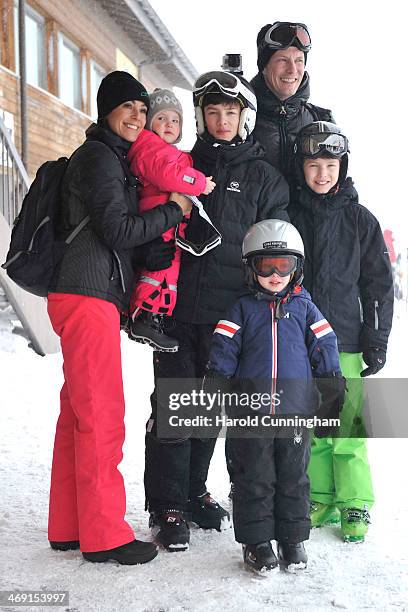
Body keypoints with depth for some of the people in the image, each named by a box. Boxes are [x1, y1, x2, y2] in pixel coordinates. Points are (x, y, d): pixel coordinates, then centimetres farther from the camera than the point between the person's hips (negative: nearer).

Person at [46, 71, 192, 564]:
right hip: (87, 298, -10)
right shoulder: (97, 157, -7)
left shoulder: (114, 159, 24)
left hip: (95, 297, 10)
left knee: (79, 413, 12)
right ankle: (104, 535, 4)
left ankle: (69, 526, 21)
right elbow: (117, 230, -14)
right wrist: (174, 212, -5)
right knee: (101, 416, -5)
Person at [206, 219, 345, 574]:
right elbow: (223, 350, 3)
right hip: (251, 411, -1)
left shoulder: (304, 308, 8)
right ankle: (256, 541, 16)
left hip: (295, 410, 1)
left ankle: (293, 539, 23)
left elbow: (325, 348, 9)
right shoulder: (243, 310, 5)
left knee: (294, 477, 10)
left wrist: (334, 389, 6)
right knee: (254, 478, 5)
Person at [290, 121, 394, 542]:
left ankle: (356, 506, 13)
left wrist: (376, 341, -1)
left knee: (348, 428, -2)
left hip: (346, 341, -2)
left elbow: (379, 283, 4)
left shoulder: (360, 219, 3)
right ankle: (321, 499, 23)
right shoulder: (290, 217, 6)